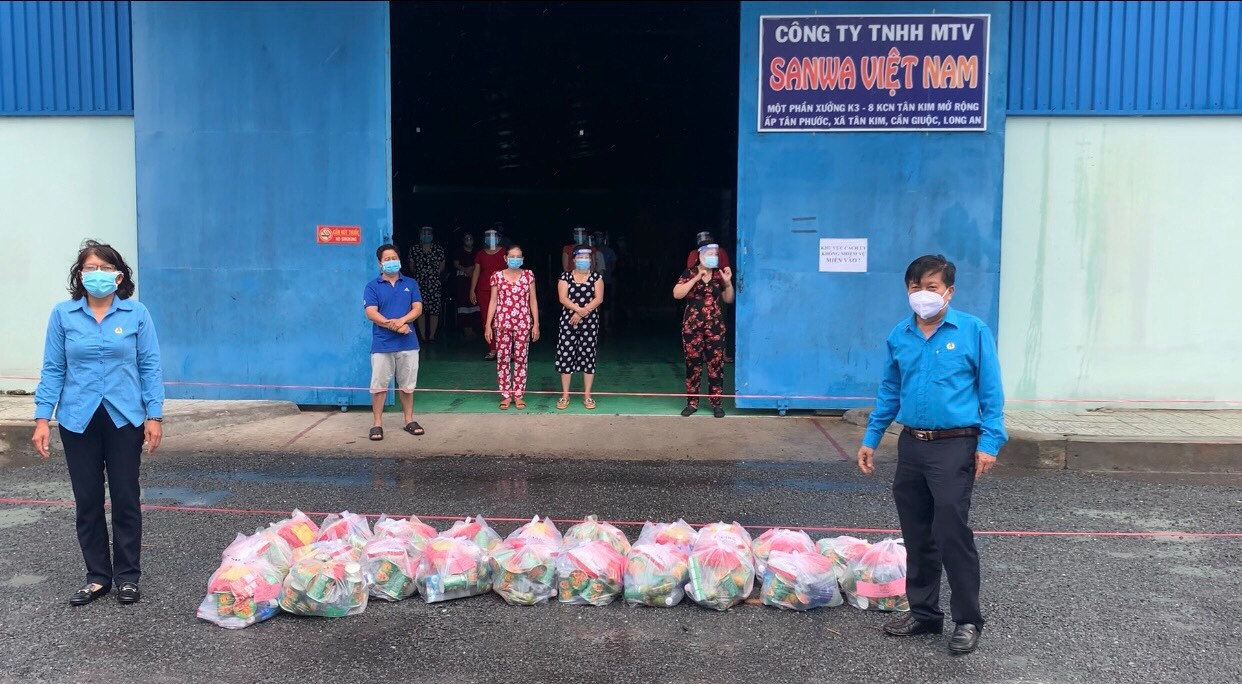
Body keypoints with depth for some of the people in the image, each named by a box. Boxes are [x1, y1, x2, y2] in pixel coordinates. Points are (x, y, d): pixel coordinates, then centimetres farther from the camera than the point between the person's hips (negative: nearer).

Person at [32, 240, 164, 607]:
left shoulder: (137, 314, -3)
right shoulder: (63, 315, 0)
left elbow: (150, 366, -1)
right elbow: (53, 369, 2)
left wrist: (154, 415, -5)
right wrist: (42, 418, -3)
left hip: (124, 419, -1)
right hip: (78, 421, 1)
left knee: (125, 498, 6)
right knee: (87, 500, 9)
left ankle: (127, 576, 19)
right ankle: (97, 576, 22)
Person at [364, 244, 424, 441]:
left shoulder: (410, 284, 10)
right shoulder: (372, 286, 2)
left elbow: (417, 309, 1)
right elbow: (371, 313, -8)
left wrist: (401, 320, -18)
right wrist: (395, 326, -17)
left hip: (408, 343, 2)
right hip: (382, 344, -2)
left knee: (407, 385, 11)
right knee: (379, 386, 1)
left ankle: (409, 421, 21)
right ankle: (377, 424, 8)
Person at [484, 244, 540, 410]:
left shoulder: (528, 275, 3)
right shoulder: (498, 276, 2)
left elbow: (533, 301, 5)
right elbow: (493, 301, 5)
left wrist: (536, 324, 1)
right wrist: (488, 325, 0)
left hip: (523, 324, 0)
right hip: (502, 323, 0)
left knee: (521, 359, 5)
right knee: (502, 359, 3)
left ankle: (518, 395, 14)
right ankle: (506, 395, 13)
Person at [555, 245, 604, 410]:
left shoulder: (596, 277, 4)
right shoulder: (565, 277, 4)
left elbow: (599, 299, -7)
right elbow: (563, 298, -7)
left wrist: (581, 313, -17)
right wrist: (579, 309, -22)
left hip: (590, 322, 0)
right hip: (568, 322, 0)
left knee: (588, 356, 3)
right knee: (565, 356, 0)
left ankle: (587, 396, 11)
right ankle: (565, 396, 9)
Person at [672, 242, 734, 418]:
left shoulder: (719, 275, 7)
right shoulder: (690, 274, -1)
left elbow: (729, 300, 11)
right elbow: (676, 294, -13)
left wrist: (728, 282, -5)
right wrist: (696, 279, -18)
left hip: (715, 326, 2)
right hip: (693, 326, -2)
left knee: (716, 364, 0)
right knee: (692, 364, 3)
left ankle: (717, 403, 7)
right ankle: (692, 402, 11)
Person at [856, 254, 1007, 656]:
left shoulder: (973, 332, -5)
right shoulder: (898, 336, 7)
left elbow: (991, 392, -4)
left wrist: (989, 442, -11)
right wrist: (871, 439, 13)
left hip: (955, 447, -5)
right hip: (911, 446, 5)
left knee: (952, 535, -5)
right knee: (916, 537, 12)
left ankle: (967, 621, 11)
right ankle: (923, 612, 26)